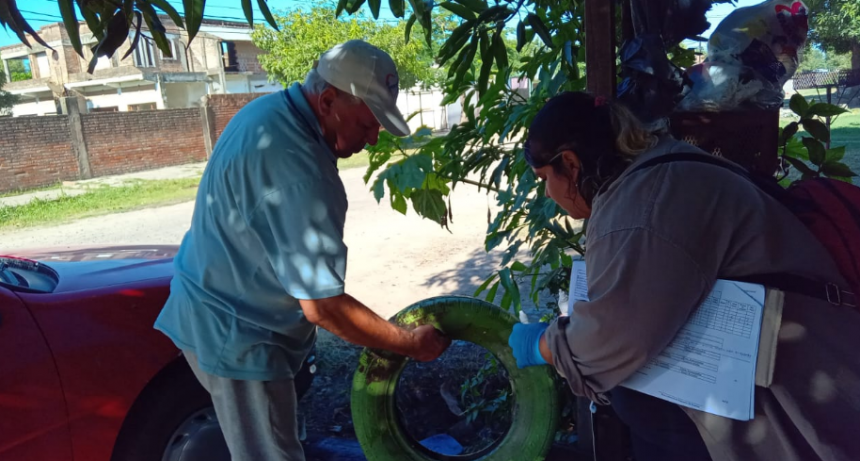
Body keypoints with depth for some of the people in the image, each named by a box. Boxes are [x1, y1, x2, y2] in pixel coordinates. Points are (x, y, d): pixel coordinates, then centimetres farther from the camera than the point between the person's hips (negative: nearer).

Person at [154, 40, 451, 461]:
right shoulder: (295, 167, -32)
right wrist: (410, 344, -17)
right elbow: (322, 307, -29)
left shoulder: (270, 111, 0)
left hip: (219, 309, 9)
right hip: (234, 332, -9)